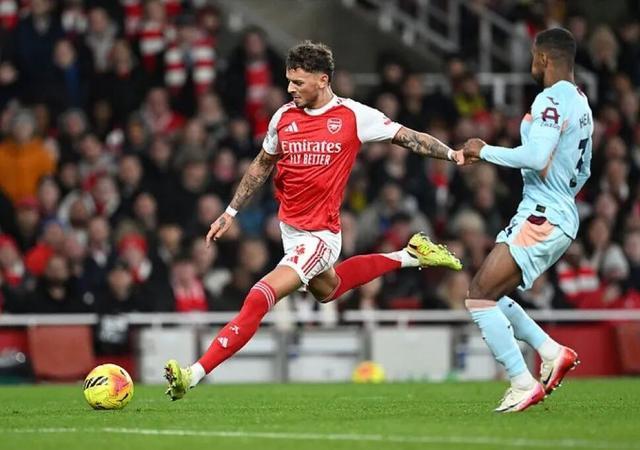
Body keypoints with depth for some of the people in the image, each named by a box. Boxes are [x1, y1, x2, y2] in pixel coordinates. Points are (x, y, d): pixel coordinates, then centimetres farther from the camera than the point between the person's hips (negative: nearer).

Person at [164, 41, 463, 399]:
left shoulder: (353, 115, -11)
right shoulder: (284, 117, 1)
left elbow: (408, 137, -1)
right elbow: (262, 165, 16)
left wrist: (453, 154, -7)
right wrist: (231, 212, 17)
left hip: (320, 235, -7)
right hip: (289, 229, 7)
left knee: (260, 299, -19)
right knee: (327, 288, 31)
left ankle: (194, 376, -19)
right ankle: (410, 256, 47)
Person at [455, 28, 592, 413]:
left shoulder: (552, 100, -14)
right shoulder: (582, 104, 17)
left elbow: (536, 156, -26)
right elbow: (582, 172, 24)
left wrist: (484, 151, -14)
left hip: (541, 218, -10)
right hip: (564, 217, 10)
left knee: (479, 296, -10)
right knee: (491, 294, 16)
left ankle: (523, 385, -12)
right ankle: (552, 352, 10)